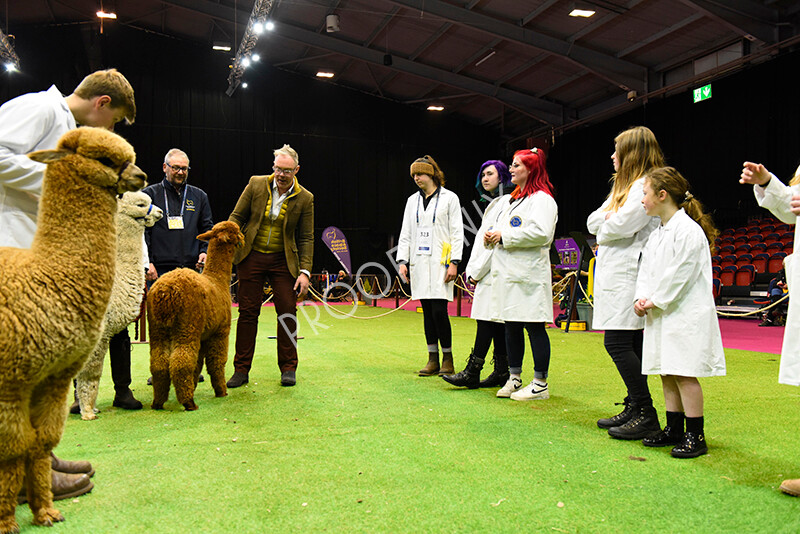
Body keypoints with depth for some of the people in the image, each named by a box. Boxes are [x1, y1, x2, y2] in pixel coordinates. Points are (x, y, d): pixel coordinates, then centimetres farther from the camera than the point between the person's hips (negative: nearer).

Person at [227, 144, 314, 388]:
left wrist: (305, 271, -10)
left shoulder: (304, 198, -4)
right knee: (248, 312, 3)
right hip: (251, 256, 0)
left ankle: (288, 368, 13)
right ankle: (241, 370, 12)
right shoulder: (256, 184, -2)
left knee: (287, 312, -2)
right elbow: (236, 217, 4)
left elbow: (306, 238, -2)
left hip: (283, 260, 0)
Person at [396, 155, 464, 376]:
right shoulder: (412, 201, 16)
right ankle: (433, 360, 13)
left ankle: (448, 359, 4)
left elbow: (457, 233, -2)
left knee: (439, 311, -10)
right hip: (419, 264, 5)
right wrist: (402, 261, 5)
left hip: (440, 263, -5)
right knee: (427, 312, 6)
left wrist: (454, 263, -10)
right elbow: (405, 234, 15)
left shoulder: (449, 198, 2)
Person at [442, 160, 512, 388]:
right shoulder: (492, 204, 21)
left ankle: (472, 373, -7)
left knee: (487, 320, -8)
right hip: (487, 274, 9)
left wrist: (478, 271, -12)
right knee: (496, 322, 9)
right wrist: (472, 271, 13)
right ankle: (501, 373, 13)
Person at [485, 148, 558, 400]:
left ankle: (540, 384, 3)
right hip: (506, 272, 9)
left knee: (535, 327, -4)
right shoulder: (507, 199, 21)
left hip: (529, 273, -8)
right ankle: (514, 379, 22)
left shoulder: (542, 199, -7)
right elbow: (495, 225, 28)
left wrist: (504, 236, -16)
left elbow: (540, 233, -21)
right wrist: (490, 236, 3)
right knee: (511, 326, 12)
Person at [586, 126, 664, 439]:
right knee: (628, 344, 11)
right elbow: (593, 222, 16)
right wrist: (608, 217, -5)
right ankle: (633, 409, 18)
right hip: (613, 274, 10)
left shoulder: (646, 186, -9)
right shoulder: (623, 186, 23)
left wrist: (605, 227, 1)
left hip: (629, 275, -10)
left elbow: (621, 225, -20)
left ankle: (646, 413, -6)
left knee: (617, 342, -12)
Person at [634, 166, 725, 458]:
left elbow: (679, 275, -17)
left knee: (684, 375, -7)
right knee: (667, 373, 13)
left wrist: (655, 302, -12)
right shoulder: (656, 234, 14)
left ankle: (695, 436, 3)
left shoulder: (689, 231, -14)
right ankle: (673, 429, 24)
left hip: (686, 316, -9)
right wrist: (642, 299, -1)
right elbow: (646, 270, 15)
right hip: (661, 314, 9)